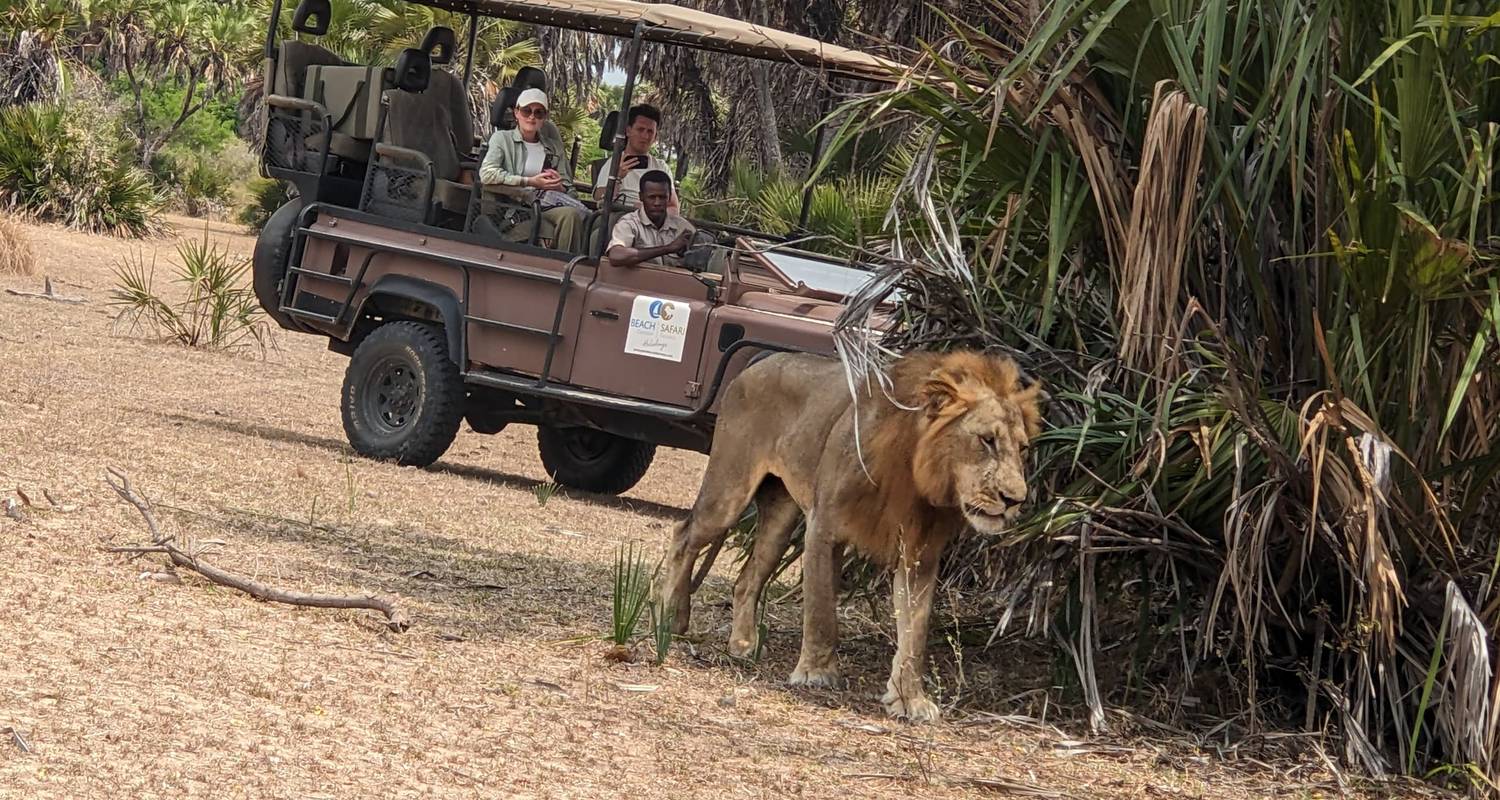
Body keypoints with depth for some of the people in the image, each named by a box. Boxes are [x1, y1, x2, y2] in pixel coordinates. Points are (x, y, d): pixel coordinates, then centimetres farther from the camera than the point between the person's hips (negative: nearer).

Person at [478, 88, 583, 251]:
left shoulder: (554, 146, 24)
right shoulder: (502, 138, 12)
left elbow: (568, 187, 22)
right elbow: (487, 174, -6)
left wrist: (558, 187, -5)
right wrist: (530, 182, -8)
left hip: (547, 208, 4)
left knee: (571, 214, -32)